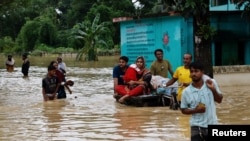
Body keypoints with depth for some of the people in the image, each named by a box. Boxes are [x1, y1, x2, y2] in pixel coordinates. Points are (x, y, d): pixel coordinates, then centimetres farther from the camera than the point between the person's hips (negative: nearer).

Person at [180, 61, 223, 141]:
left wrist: (213, 90, -13)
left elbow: (219, 100, 5)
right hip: (197, 127, -2)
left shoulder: (212, 83, -4)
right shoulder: (187, 91, -8)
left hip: (212, 125, 2)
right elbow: (183, 110, 1)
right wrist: (195, 110, -17)